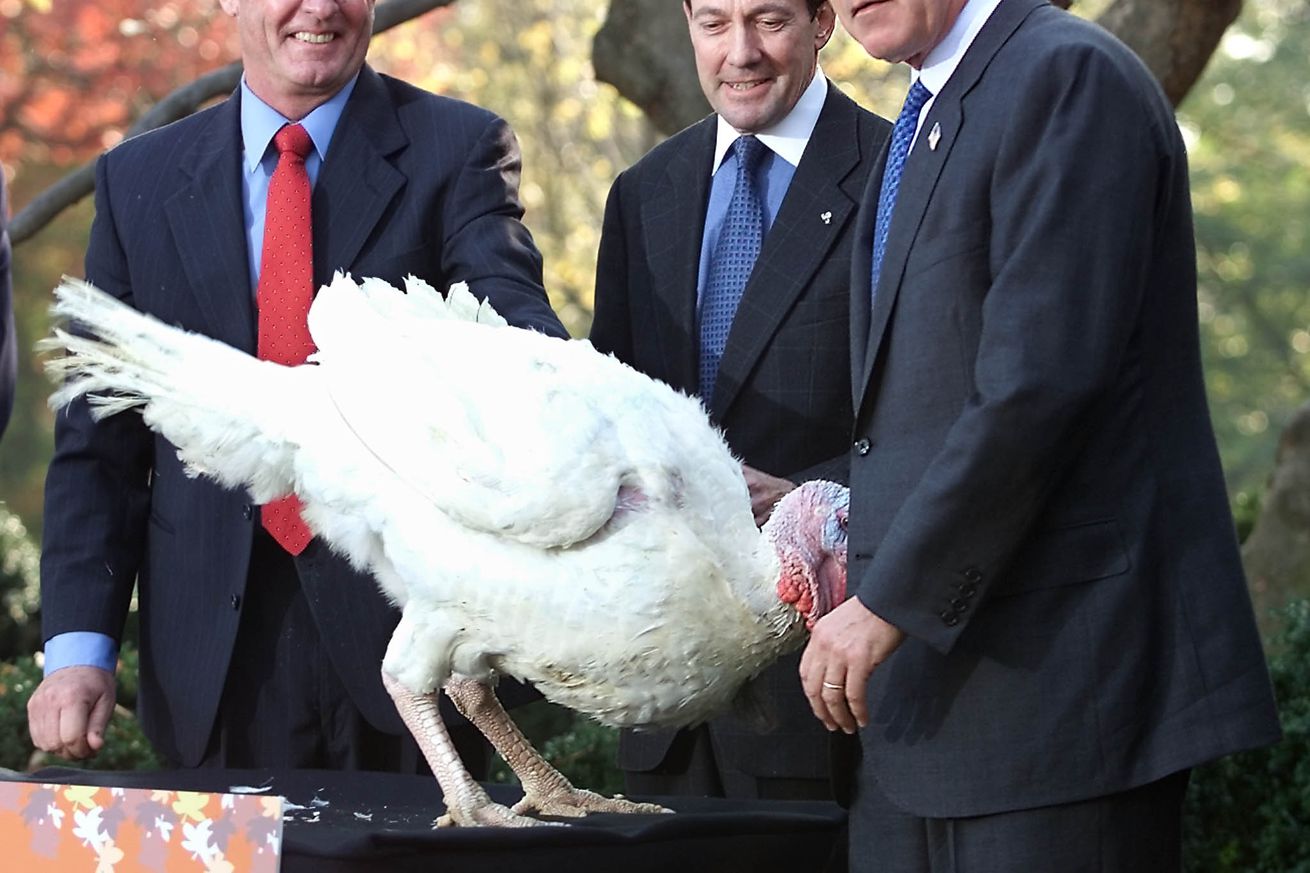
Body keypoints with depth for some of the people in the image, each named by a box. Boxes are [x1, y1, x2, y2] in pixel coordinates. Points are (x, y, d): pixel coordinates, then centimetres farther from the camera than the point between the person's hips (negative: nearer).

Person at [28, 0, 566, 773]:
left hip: (406, 626, -2)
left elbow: (513, 319, -16)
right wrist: (80, 644, -3)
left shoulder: (459, 149, 1)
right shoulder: (140, 180, 9)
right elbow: (98, 440, 8)